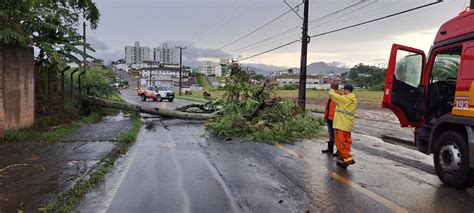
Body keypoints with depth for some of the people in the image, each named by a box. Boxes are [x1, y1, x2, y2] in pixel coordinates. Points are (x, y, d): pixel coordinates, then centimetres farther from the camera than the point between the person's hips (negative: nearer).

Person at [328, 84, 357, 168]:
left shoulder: (344, 98, -14)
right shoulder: (354, 100, 12)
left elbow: (332, 94, -8)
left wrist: (332, 91, 14)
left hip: (342, 124, -9)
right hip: (348, 124, 9)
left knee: (340, 141, -4)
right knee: (346, 141, 12)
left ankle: (348, 159, -6)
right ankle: (344, 159, 18)